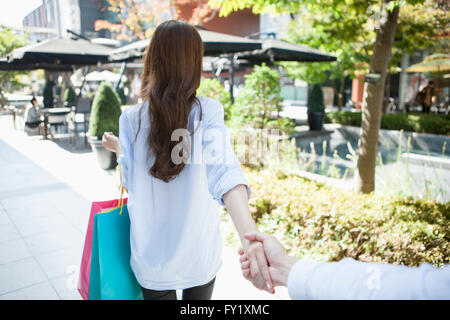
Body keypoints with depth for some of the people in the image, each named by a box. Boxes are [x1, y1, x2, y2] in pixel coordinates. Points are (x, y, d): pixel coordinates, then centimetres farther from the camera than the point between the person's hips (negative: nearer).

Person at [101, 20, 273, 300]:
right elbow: (223, 171, -33)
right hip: (199, 255, 0)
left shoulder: (131, 118, -10)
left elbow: (132, 183, -4)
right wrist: (249, 234, -45)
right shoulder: (207, 111, -15)